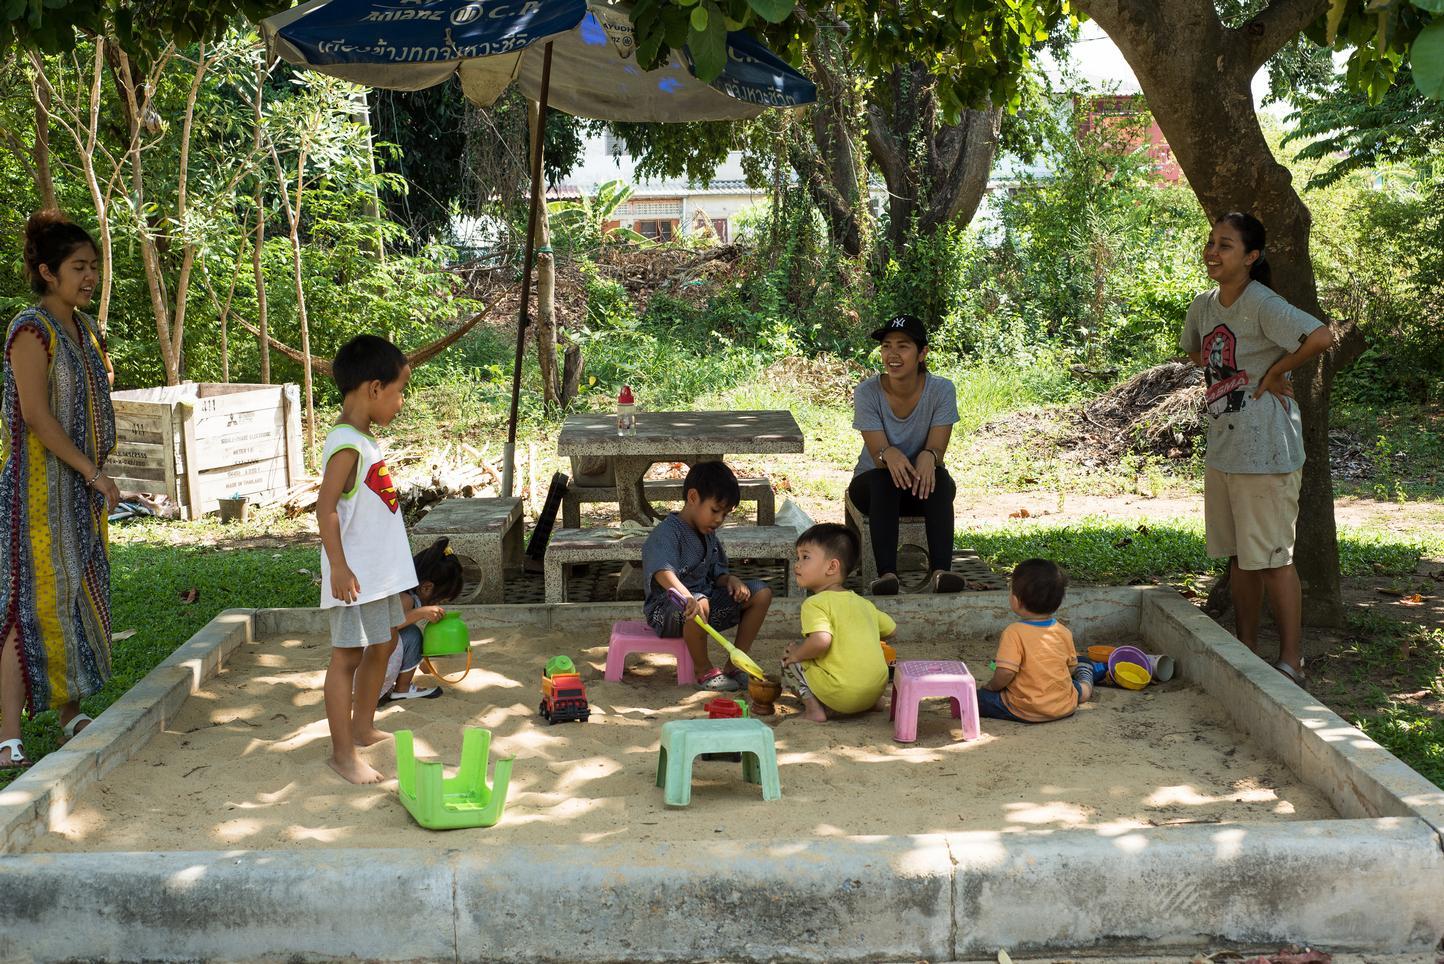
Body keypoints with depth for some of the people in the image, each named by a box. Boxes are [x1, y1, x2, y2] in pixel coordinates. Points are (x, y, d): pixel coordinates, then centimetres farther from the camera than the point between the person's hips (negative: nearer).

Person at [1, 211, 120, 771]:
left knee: (78, 596, 13)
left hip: (81, 488, 8)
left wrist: (96, 475, 14)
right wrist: (94, 473, -17)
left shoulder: (84, 327, 12)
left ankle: (72, 714, 25)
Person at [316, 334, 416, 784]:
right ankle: (343, 753, 7)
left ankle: (363, 727, 36)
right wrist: (338, 567, -26)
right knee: (347, 656, -1)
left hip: (381, 570, 10)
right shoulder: (346, 445, -20)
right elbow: (326, 507, -25)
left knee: (382, 645, 20)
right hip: (356, 575, -10)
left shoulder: (364, 439, 11)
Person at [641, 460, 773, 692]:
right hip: (666, 609, -8)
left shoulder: (709, 535, 11)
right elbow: (664, 573, -36)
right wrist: (688, 598, -54)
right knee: (699, 604, -41)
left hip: (705, 595, 9)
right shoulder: (667, 533, -18)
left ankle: (736, 664, 1)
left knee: (761, 593, -1)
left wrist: (730, 580, -9)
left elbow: (716, 574, 16)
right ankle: (705, 671, -18)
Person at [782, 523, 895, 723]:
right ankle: (872, 702, 19)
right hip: (877, 689, 7)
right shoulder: (863, 603, 13)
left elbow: (821, 640, -26)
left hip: (841, 696, -7)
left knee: (789, 658, 10)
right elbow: (891, 629, 24)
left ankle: (814, 708, -4)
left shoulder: (815, 603, -9)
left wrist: (797, 654, -7)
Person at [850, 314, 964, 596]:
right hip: (873, 486, 0)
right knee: (883, 478, -36)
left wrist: (929, 457, -44)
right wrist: (888, 455, -46)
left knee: (938, 476, -34)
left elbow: (937, 450, -19)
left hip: (922, 487, 1)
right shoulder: (867, 392, -14)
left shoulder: (941, 390, -12)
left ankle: (940, 572, -46)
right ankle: (886, 573, -48)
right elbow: (877, 453, -21)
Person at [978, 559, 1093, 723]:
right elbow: (1071, 667, 11)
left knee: (980, 697, 3)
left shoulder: (1014, 633, -20)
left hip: (1024, 712, -6)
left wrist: (991, 686, -6)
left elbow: (1005, 673, -27)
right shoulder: (1063, 632, -1)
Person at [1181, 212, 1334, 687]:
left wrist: (1273, 373, -16)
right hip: (1222, 447, 8)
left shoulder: (1262, 304, -16)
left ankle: (1291, 661, 8)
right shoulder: (1204, 306, 8)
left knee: (1272, 557, -2)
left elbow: (1321, 336, -29)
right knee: (1238, 555, 14)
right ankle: (1246, 650, 25)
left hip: (1265, 450, -8)